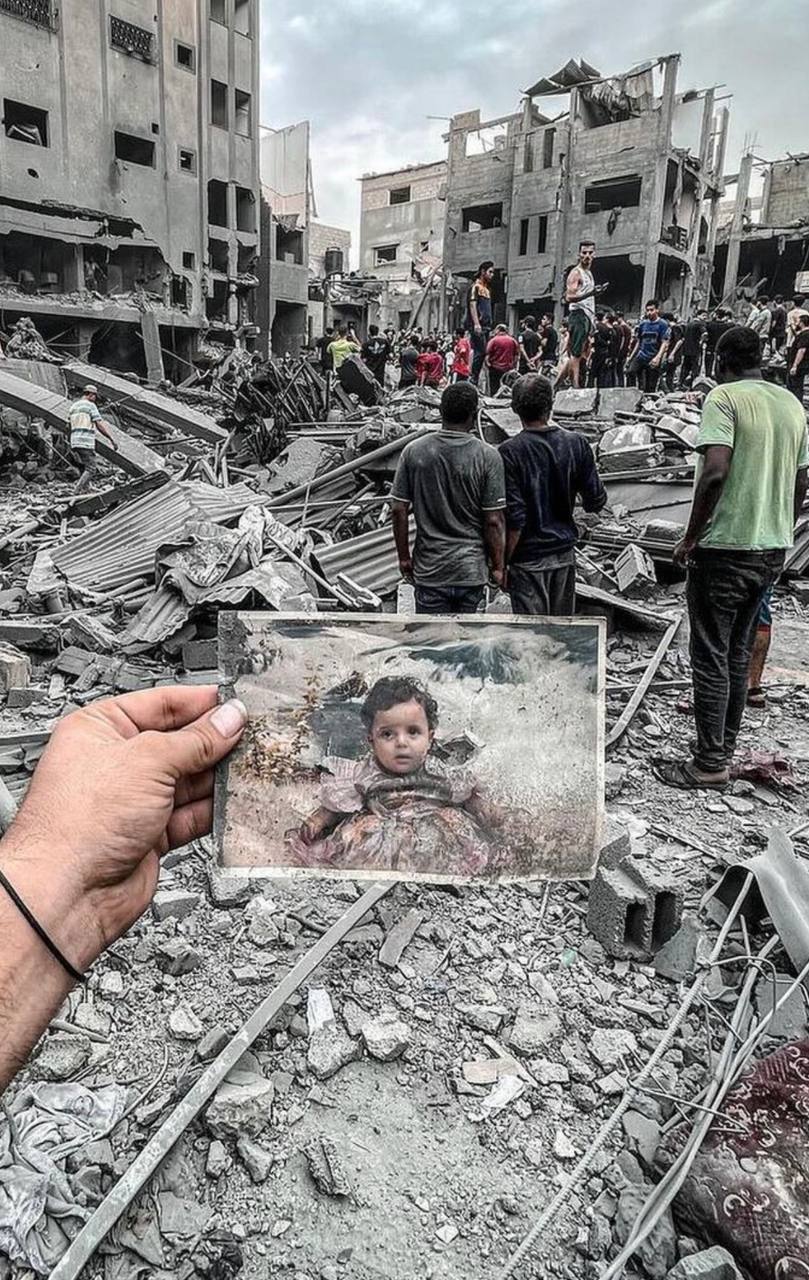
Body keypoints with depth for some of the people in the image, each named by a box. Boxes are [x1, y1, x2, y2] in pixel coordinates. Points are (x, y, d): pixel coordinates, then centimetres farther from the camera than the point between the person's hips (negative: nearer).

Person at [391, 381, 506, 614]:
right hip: (472, 569, -1)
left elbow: (399, 511, -1)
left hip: (429, 569, 1)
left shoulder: (413, 451, -3)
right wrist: (497, 566, 3)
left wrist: (404, 557, 10)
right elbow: (493, 521, -9)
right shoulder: (487, 457, -10)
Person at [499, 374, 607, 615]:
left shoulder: (510, 452, -15)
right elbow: (596, 501, 1)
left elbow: (514, 518, -18)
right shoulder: (576, 444, -3)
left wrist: (502, 563, -8)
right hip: (565, 552, 4)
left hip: (528, 557, -4)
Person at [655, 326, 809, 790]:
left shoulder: (724, 397, -11)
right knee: (739, 652, 16)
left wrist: (690, 538, -15)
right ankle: (726, 749, 25)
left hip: (726, 547, -7)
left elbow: (716, 472, -24)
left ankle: (711, 765, 6)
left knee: (712, 656, 0)